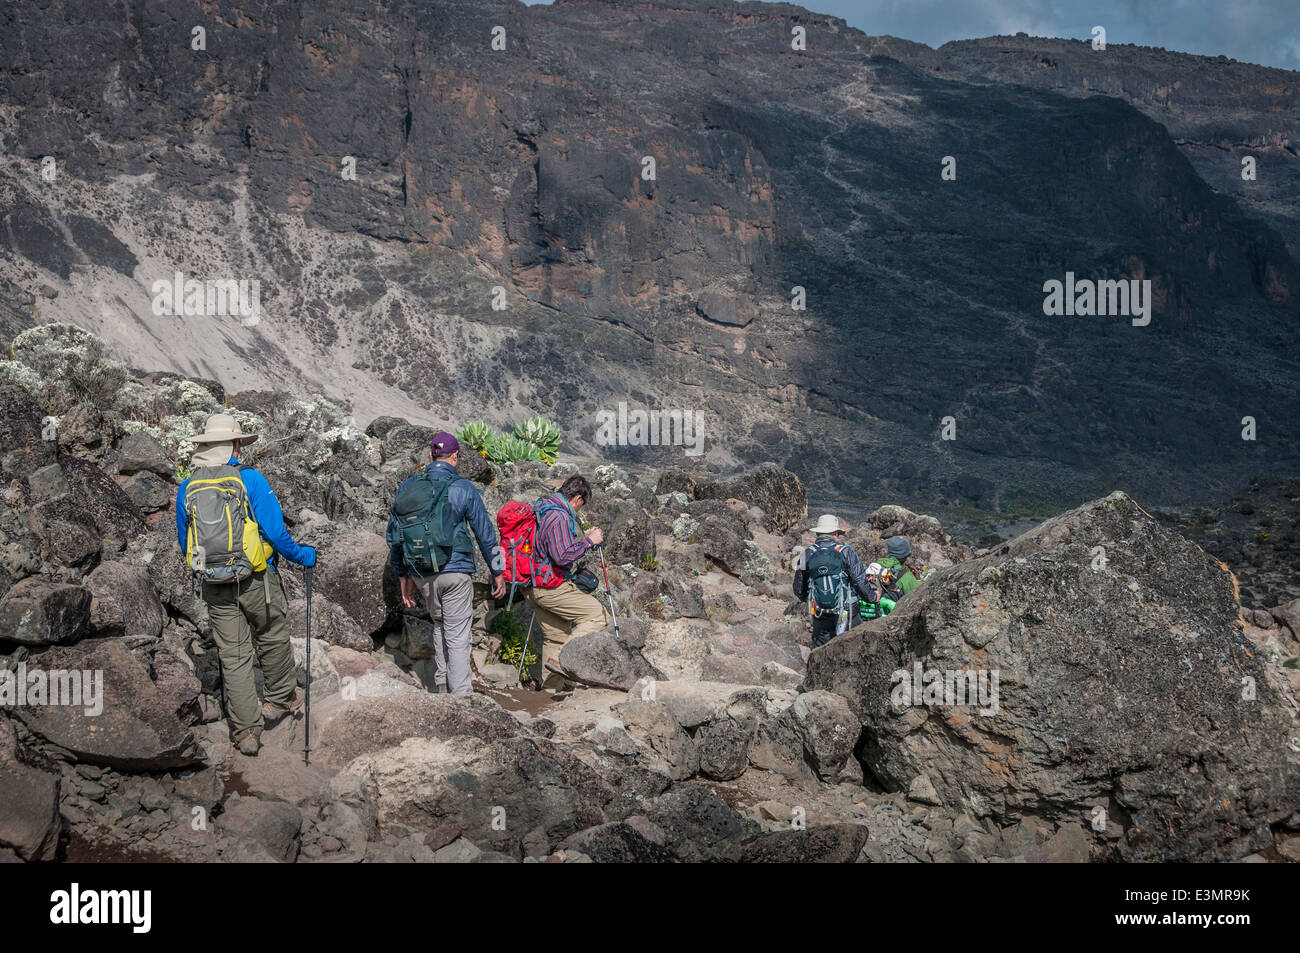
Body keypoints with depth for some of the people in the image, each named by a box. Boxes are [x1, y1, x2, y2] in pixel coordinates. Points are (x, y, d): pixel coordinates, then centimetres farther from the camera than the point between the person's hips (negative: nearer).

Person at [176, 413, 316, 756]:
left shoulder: (187, 489, 3)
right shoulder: (250, 480, -11)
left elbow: (185, 544, 13)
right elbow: (275, 531, -12)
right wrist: (303, 556, 4)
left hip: (215, 587, 3)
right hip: (257, 580, -3)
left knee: (232, 657, 8)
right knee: (273, 640, 20)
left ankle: (246, 732, 11)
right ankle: (281, 699, 36)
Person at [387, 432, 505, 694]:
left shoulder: (408, 486, 5)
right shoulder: (463, 488, -5)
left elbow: (393, 535, 9)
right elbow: (485, 533, -1)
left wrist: (403, 576, 16)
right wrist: (497, 572, 9)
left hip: (421, 574, 4)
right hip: (455, 570, -4)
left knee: (439, 622, 24)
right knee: (457, 635, 2)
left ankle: (441, 682, 25)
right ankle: (460, 693, 1)